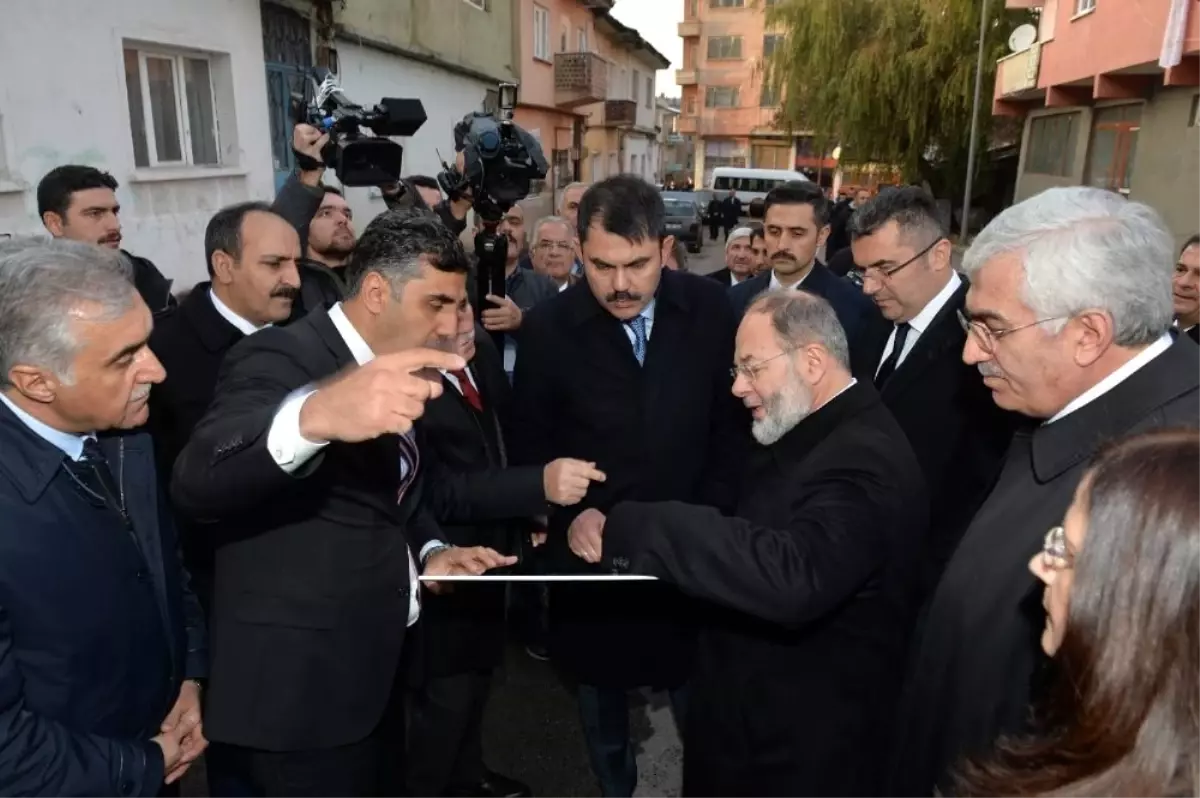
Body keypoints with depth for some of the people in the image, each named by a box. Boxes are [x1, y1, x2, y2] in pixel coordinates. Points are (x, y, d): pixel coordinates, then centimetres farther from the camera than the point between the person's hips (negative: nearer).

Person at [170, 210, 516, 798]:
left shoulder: (395, 366, 6)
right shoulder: (280, 358, -19)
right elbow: (197, 483, -37)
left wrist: (428, 551, -2)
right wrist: (313, 415, -54)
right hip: (298, 690, -8)